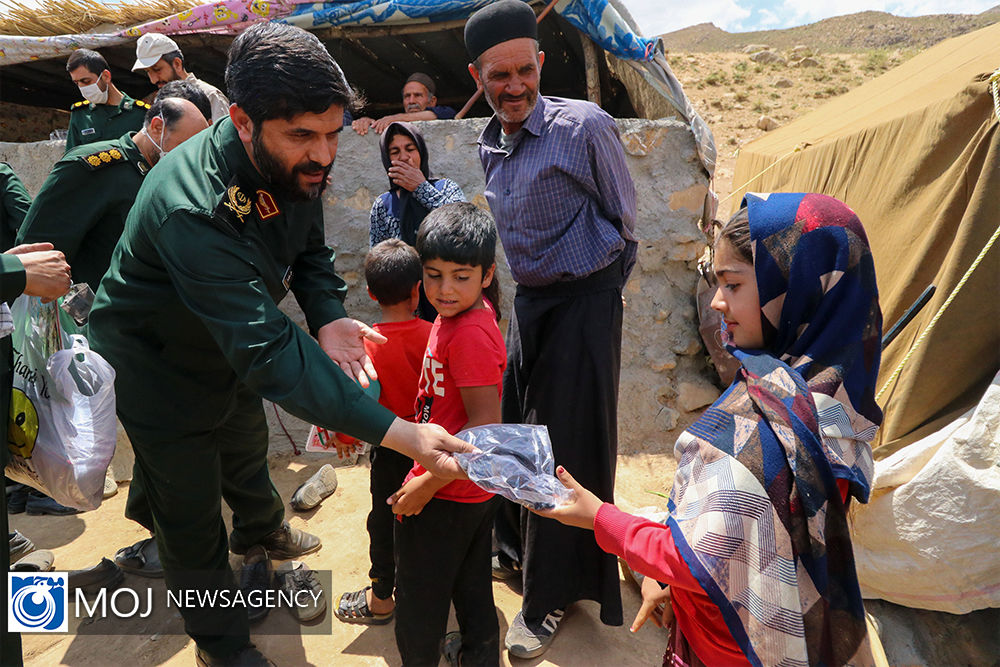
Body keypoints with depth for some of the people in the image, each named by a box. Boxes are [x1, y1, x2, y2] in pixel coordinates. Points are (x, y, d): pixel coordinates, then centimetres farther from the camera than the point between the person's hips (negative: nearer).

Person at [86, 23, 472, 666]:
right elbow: (267, 349, -46)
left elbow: (310, 251, -1)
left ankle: (264, 528, 63)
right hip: (158, 368, -6)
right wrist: (397, 432, -52)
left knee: (247, 455, 31)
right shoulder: (192, 207, -42)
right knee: (193, 523, 9)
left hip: (228, 352, 7)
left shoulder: (297, 163, -17)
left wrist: (327, 318, -23)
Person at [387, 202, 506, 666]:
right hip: (474, 490, 9)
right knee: (471, 590, 26)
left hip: (446, 497, -9)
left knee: (418, 609, 14)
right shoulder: (458, 314, -2)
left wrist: (427, 484, -23)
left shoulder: (470, 335, -28)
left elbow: (485, 423, -28)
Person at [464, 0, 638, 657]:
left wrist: (595, 280, 5)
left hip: (585, 300, -7)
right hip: (528, 300, 7)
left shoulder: (586, 126, -15)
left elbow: (623, 221, -4)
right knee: (512, 426, 16)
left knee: (568, 448, 0)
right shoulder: (490, 146, 6)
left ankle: (550, 596, 19)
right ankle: (517, 548, 40)